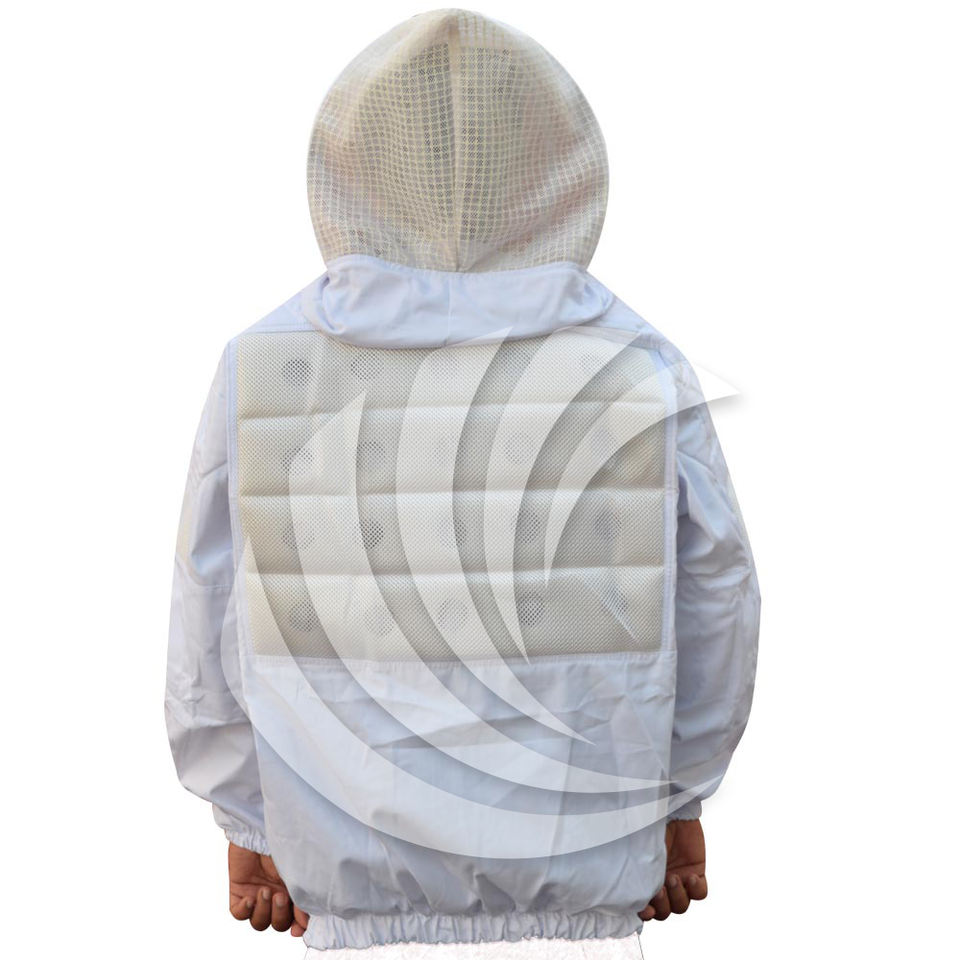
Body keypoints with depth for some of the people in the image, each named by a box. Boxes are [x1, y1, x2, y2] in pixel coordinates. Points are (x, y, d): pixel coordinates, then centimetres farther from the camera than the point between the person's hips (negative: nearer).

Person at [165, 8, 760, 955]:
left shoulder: (265, 371, -15)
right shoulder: (641, 375, -15)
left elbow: (214, 632, -7)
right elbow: (710, 613, -6)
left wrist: (249, 821, 9)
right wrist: (680, 802, 10)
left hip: (355, 880, 1)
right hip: (583, 870, 0)